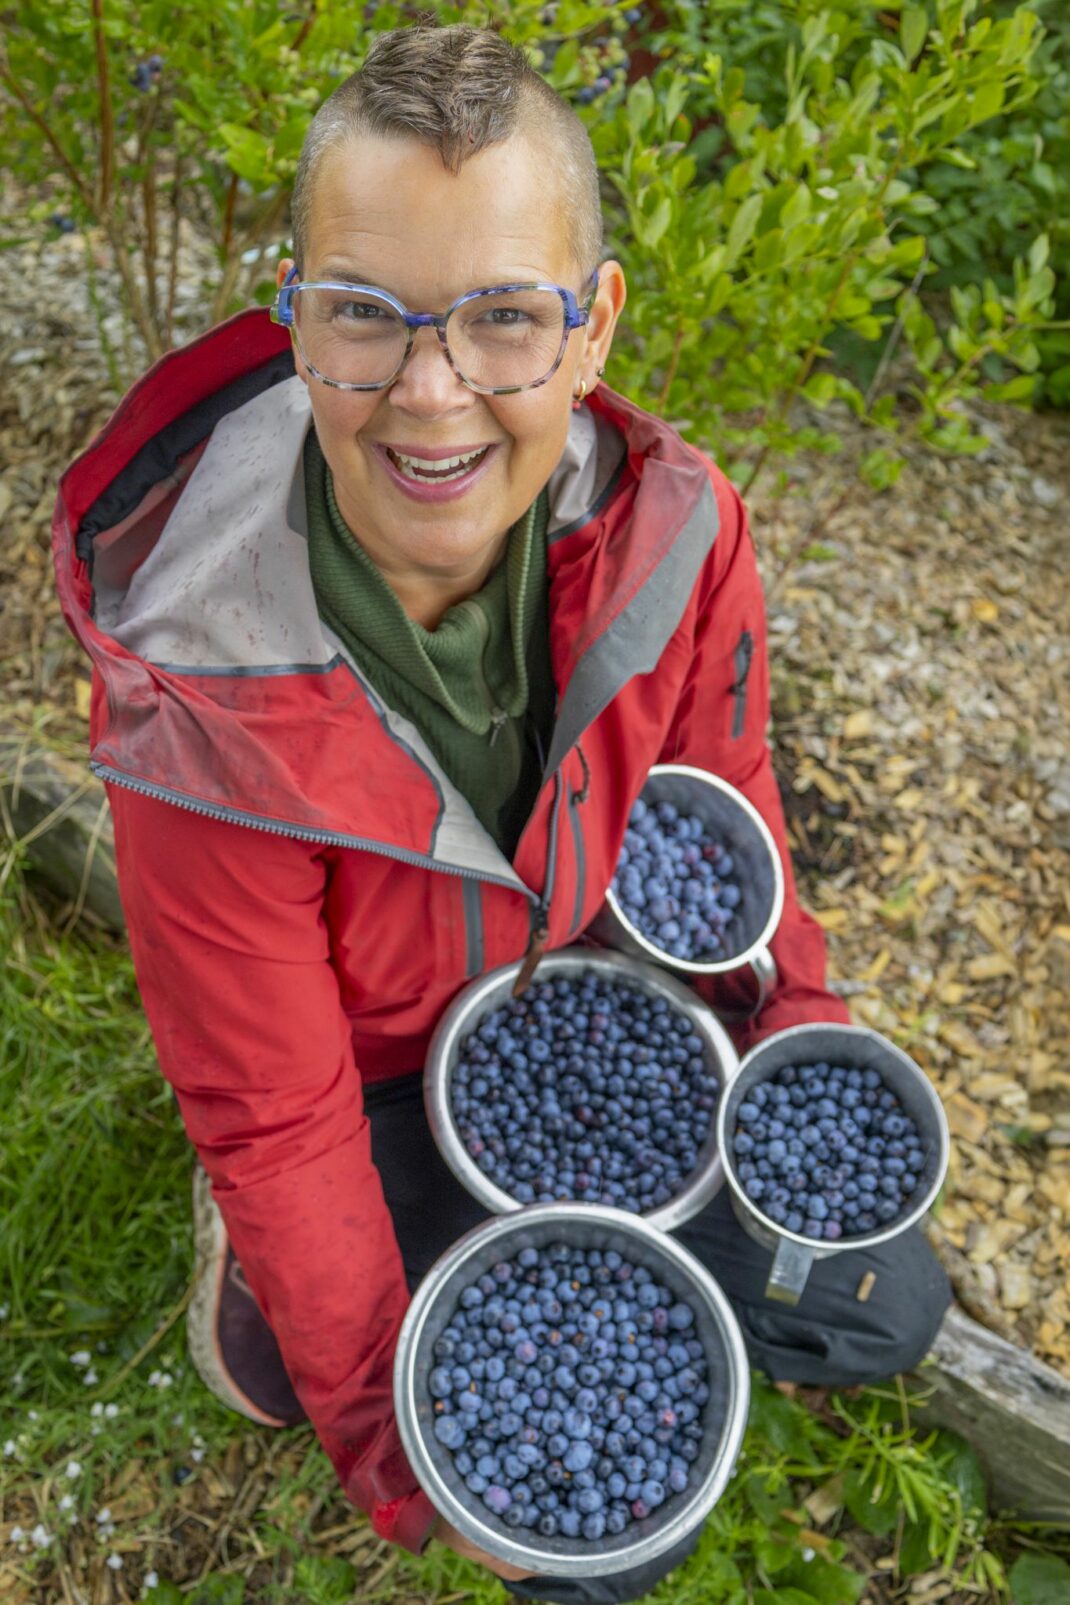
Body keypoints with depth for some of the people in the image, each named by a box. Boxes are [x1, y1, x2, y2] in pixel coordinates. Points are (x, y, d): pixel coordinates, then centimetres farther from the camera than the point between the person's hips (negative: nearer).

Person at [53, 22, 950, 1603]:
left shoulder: (671, 529, -23)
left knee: (883, 1308, 7)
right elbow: (275, 1112, -22)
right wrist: (393, 1441, -20)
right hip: (375, 1090, -4)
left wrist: (792, 1017, -8)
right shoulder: (204, 701, -34)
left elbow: (719, 798, -1)